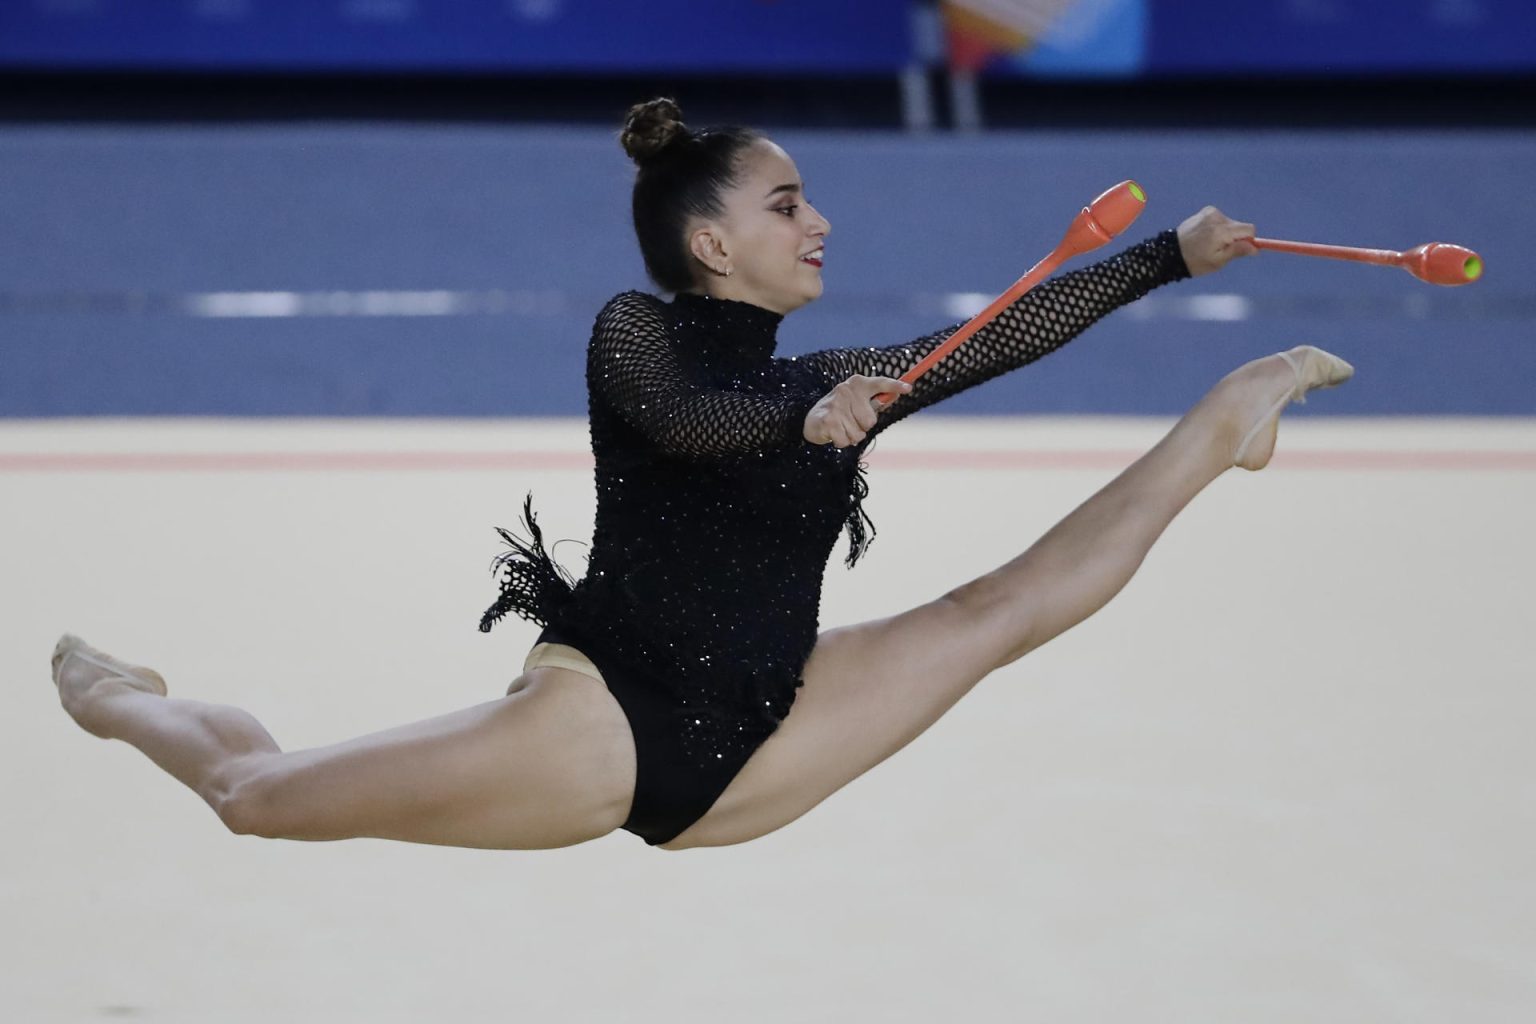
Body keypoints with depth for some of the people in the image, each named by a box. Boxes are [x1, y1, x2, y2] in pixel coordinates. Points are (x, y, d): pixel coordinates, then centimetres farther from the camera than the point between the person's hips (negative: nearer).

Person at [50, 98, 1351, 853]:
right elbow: (686, 420, -28)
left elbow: (1007, 332, 16)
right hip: (605, 718, -6)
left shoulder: (835, 384, 17)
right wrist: (806, 420, -52)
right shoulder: (633, 334, -2)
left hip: (743, 760, 6)